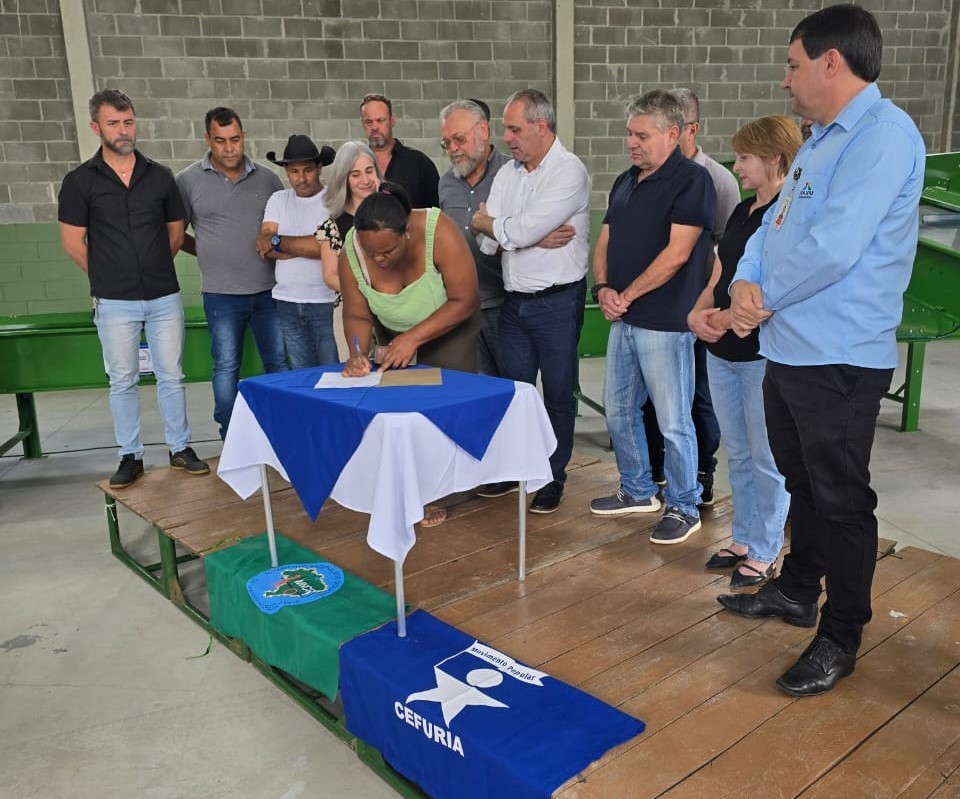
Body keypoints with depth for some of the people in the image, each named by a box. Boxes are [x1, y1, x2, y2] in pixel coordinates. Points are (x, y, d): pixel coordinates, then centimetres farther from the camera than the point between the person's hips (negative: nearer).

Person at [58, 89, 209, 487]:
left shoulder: (160, 176, 4)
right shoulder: (80, 181, -2)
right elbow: (72, 242, 0)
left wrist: (153, 269, 10)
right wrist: (108, 277, 5)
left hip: (164, 296, 2)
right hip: (114, 303, -1)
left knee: (171, 376, 7)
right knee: (122, 381, 7)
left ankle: (180, 448, 20)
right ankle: (130, 456, 18)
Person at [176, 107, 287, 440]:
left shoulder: (267, 178, 6)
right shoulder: (188, 181, 0)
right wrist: (209, 253, 1)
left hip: (268, 290, 2)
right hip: (221, 294, -2)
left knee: (280, 361, 8)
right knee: (226, 366, 6)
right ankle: (231, 438, 18)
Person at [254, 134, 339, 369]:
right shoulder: (278, 200, 11)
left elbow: (329, 246, -16)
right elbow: (264, 248, 1)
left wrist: (278, 241, -6)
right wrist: (309, 246, -10)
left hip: (325, 303, -4)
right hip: (287, 303, 5)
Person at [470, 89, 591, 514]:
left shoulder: (569, 171, -12)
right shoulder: (507, 173, 9)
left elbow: (521, 230, -23)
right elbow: (488, 242, -1)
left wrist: (485, 221, -4)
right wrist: (535, 236, -15)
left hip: (557, 301, -6)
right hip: (515, 300, 6)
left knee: (557, 393, 7)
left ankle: (553, 478, 21)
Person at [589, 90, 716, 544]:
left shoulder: (691, 180, -10)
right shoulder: (625, 182, 14)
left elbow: (676, 253, -17)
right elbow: (605, 242, 15)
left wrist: (627, 295, -12)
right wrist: (603, 288, -3)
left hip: (664, 322, -8)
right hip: (623, 319, 8)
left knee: (673, 422, 1)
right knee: (619, 410, 16)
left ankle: (684, 508, 17)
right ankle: (638, 491, 33)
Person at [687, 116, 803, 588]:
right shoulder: (741, 213, 12)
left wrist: (723, 319, -15)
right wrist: (696, 315, -6)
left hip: (764, 355, -8)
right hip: (722, 353, 8)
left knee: (766, 460, 5)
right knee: (738, 455, 17)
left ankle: (764, 553, 19)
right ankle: (742, 539, 31)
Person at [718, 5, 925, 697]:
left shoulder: (884, 134, -16)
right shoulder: (822, 139, 16)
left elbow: (834, 247, -26)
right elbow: (773, 225, 14)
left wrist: (765, 297, -11)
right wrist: (745, 284, -6)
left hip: (839, 359, -9)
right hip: (789, 348, 10)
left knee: (841, 500, 2)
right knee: (803, 483, 21)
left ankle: (841, 639, 18)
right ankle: (797, 591, 38)